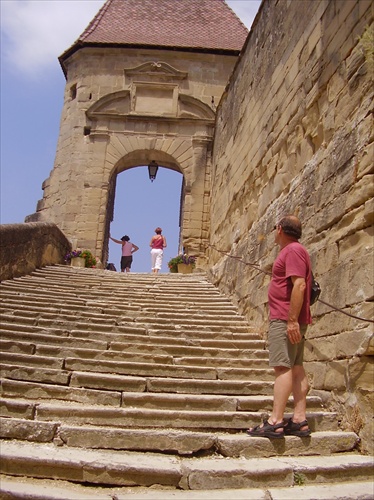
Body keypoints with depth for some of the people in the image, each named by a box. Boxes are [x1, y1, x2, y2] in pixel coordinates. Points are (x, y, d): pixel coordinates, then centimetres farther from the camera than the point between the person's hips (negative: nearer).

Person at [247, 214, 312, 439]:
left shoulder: (293, 250, -12)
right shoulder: (294, 250, 20)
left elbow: (299, 285, -22)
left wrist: (292, 320, -25)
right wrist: (293, 320, 20)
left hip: (286, 319, -11)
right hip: (290, 319, 11)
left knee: (283, 367, -12)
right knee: (296, 367, 8)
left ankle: (275, 422, -11)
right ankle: (300, 420, 11)